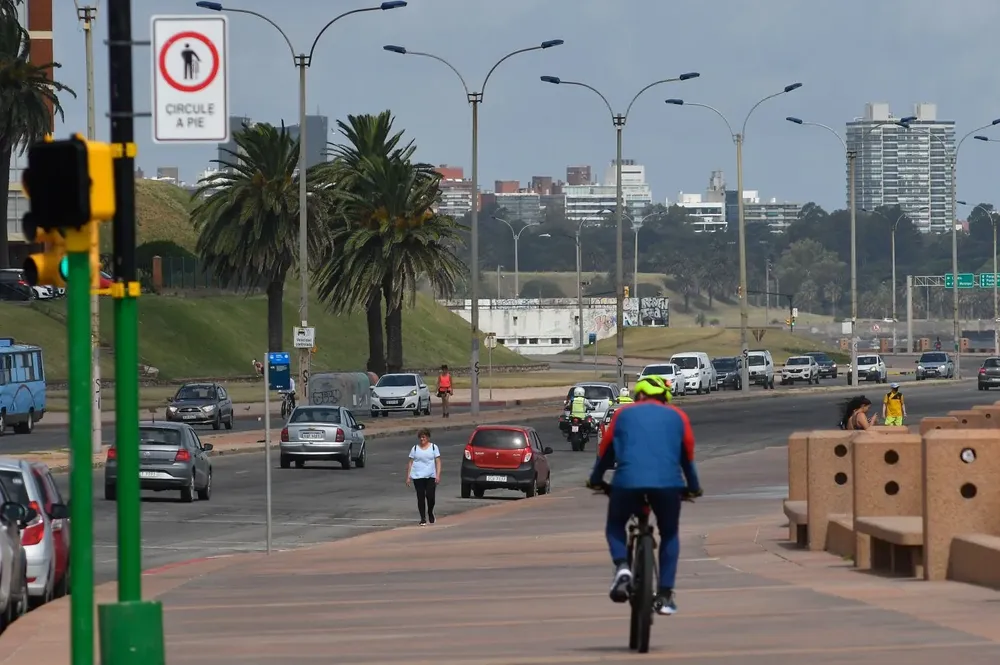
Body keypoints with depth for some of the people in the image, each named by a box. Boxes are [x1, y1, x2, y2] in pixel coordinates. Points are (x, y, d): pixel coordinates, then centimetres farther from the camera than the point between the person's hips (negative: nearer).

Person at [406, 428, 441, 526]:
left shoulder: (433, 447, 7)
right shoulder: (415, 448, 10)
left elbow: (438, 462, 3)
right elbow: (410, 463, 10)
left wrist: (438, 475, -8)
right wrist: (408, 476, 4)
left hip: (431, 477, -1)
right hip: (418, 477, 1)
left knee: (430, 496, -7)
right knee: (420, 497, -1)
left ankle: (430, 513, 22)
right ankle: (423, 519, 5)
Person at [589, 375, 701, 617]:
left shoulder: (624, 414, 21)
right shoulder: (677, 417, 22)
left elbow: (606, 450, 25)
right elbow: (687, 456, 28)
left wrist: (596, 480, 38)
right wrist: (693, 487, 41)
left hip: (628, 481, 0)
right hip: (668, 483, 0)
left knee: (615, 526, 23)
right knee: (670, 535, 21)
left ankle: (622, 566, -6)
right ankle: (664, 595, 9)